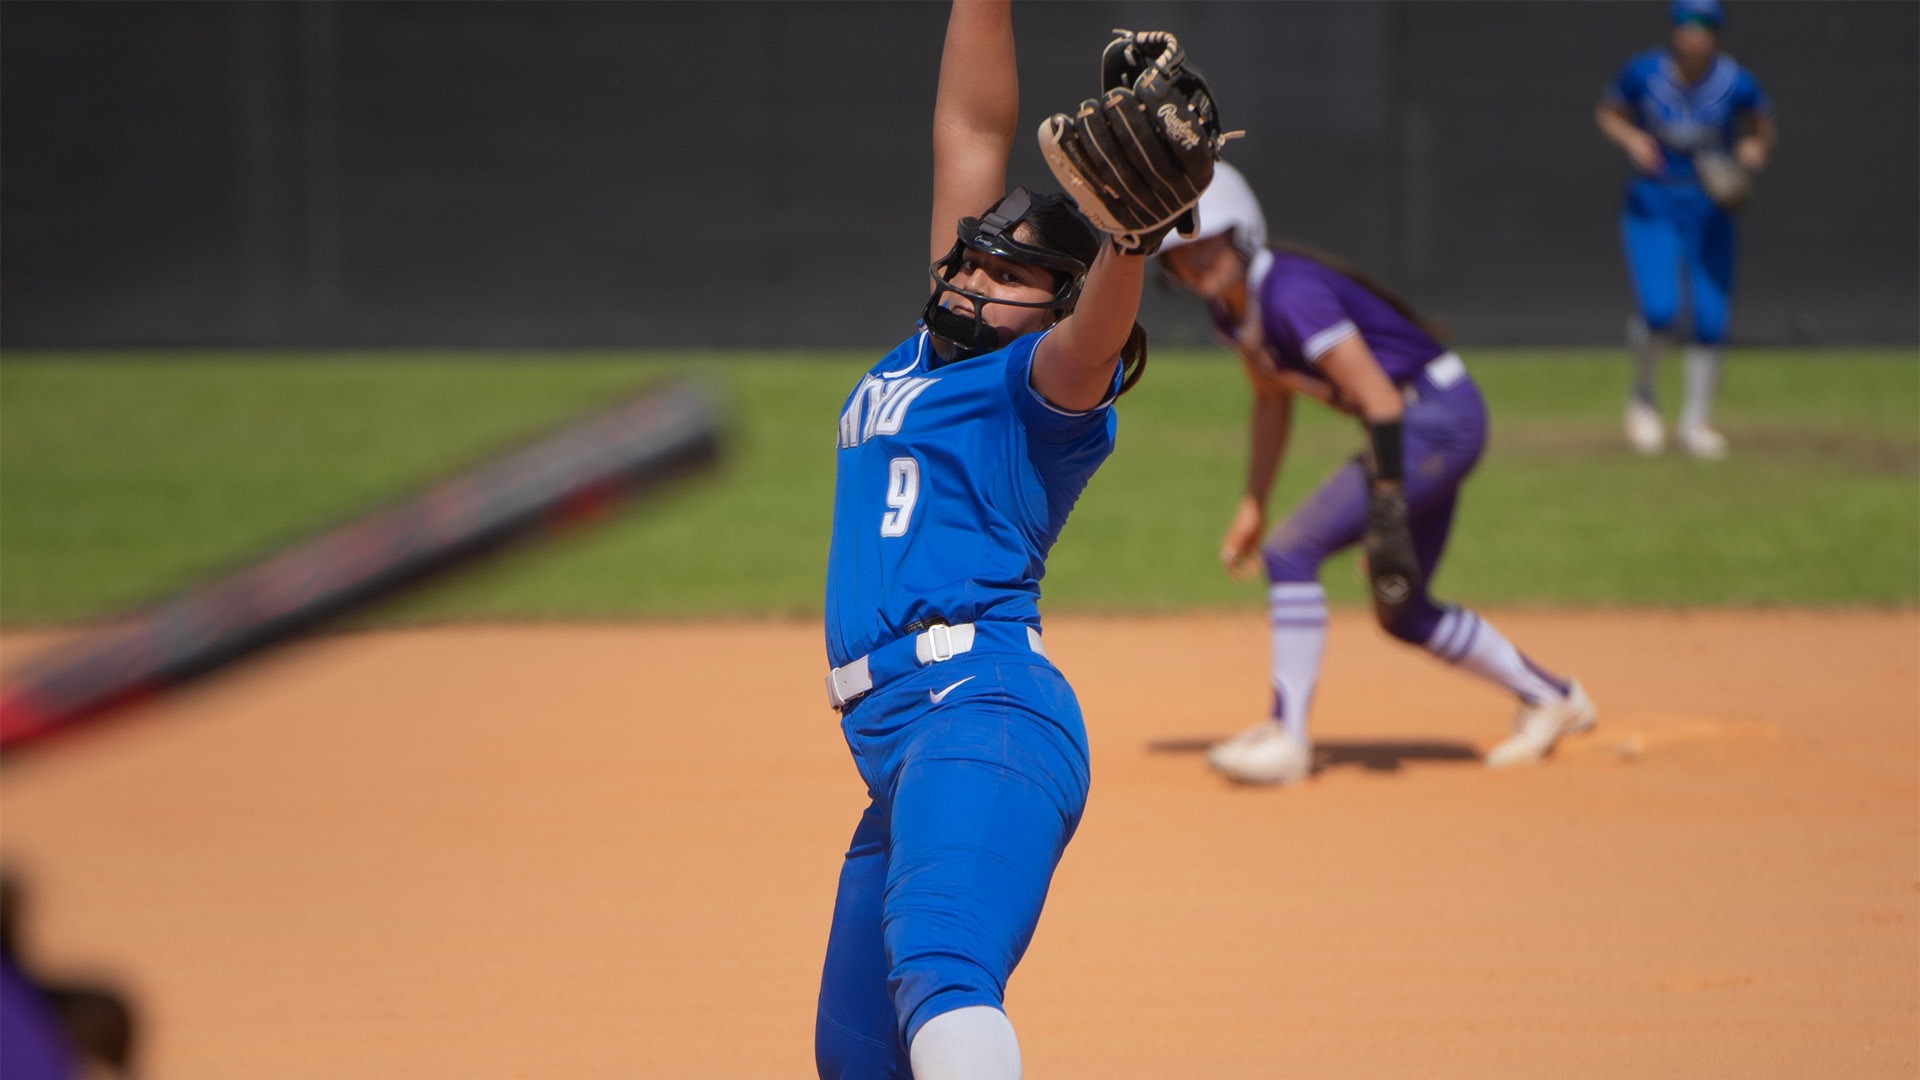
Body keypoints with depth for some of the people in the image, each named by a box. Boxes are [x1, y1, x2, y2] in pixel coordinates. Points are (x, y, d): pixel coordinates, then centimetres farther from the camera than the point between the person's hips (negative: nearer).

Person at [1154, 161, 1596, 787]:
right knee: (1401, 613, 17)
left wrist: (1387, 512, -34)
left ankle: (1287, 740, -11)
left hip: (1441, 418, -10)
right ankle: (1550, 700, 31)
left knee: (1292, 553, -17)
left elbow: (1378, 395, -30)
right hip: (1418, 427, 10)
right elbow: (1271, 402, 19)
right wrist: (1253, 506, 18)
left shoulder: (1290, 294, -25)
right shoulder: (1231, 306, 3)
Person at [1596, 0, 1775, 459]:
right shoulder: (1642, 73, -12)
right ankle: (1642, 394, 13)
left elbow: (1762, 126, 6)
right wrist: (1631, 139, -15)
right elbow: (1607, 112, 4)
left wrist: (1755, 150, -15)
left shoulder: (1737, 84, -11)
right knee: (1659, 310, -17)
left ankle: (1696, 422, 18)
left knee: (1710, 318, -2)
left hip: (1710, 209, 1)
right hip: (1651, 205, -1)